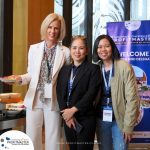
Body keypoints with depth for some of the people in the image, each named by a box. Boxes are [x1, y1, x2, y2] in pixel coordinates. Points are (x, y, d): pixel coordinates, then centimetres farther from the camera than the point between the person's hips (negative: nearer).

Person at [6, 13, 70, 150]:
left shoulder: (66, 52, -2)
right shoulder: (34, 48, 5)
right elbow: (31, 73, 12)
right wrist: (21, 78, -9)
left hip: (53, 101, -2)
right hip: (34, 100, 2)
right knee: (32, 139, 7)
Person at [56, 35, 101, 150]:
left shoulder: (93, 69, -3)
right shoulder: (65, 69, 11)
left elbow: (91, 93, -13)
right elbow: (59, 93, 4)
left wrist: (73, 110, -15)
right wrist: (66, 113, -9)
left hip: (85, 119, -4)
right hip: (68, 118, 5)